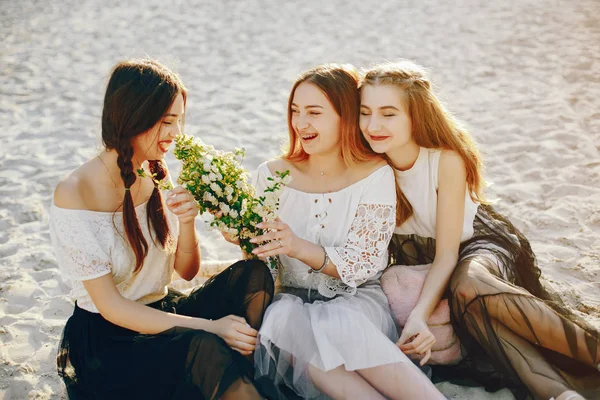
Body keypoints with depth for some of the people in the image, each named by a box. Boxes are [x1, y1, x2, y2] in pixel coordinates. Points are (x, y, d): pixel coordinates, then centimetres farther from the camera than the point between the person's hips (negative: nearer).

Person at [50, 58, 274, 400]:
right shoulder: (75, 195, -19)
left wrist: (187, 223, -17)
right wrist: (210, 326, -26)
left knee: (252, 274, -16)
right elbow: (111, 307, -19)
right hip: (106, 339, -7)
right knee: (207, 349, -35)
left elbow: (187, 271, 5)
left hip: (160, 314, 7)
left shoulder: (156, 175, 1)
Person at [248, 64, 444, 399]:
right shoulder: (273, 174, 4)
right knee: (283, 320, -33)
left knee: (339, 324, -36)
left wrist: (299, 247, -28)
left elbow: (364, 264, -12)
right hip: (293, 300, 3)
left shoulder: (375, 175, -5)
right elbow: (265, 260, 8)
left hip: (358, 300, -2)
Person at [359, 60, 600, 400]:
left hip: (477, 243, -2)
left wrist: (420, 314, -36)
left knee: (469, 286, -39)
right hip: (420, 262, 2)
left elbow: (448, 252, -21)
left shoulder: (446, 160, -23)